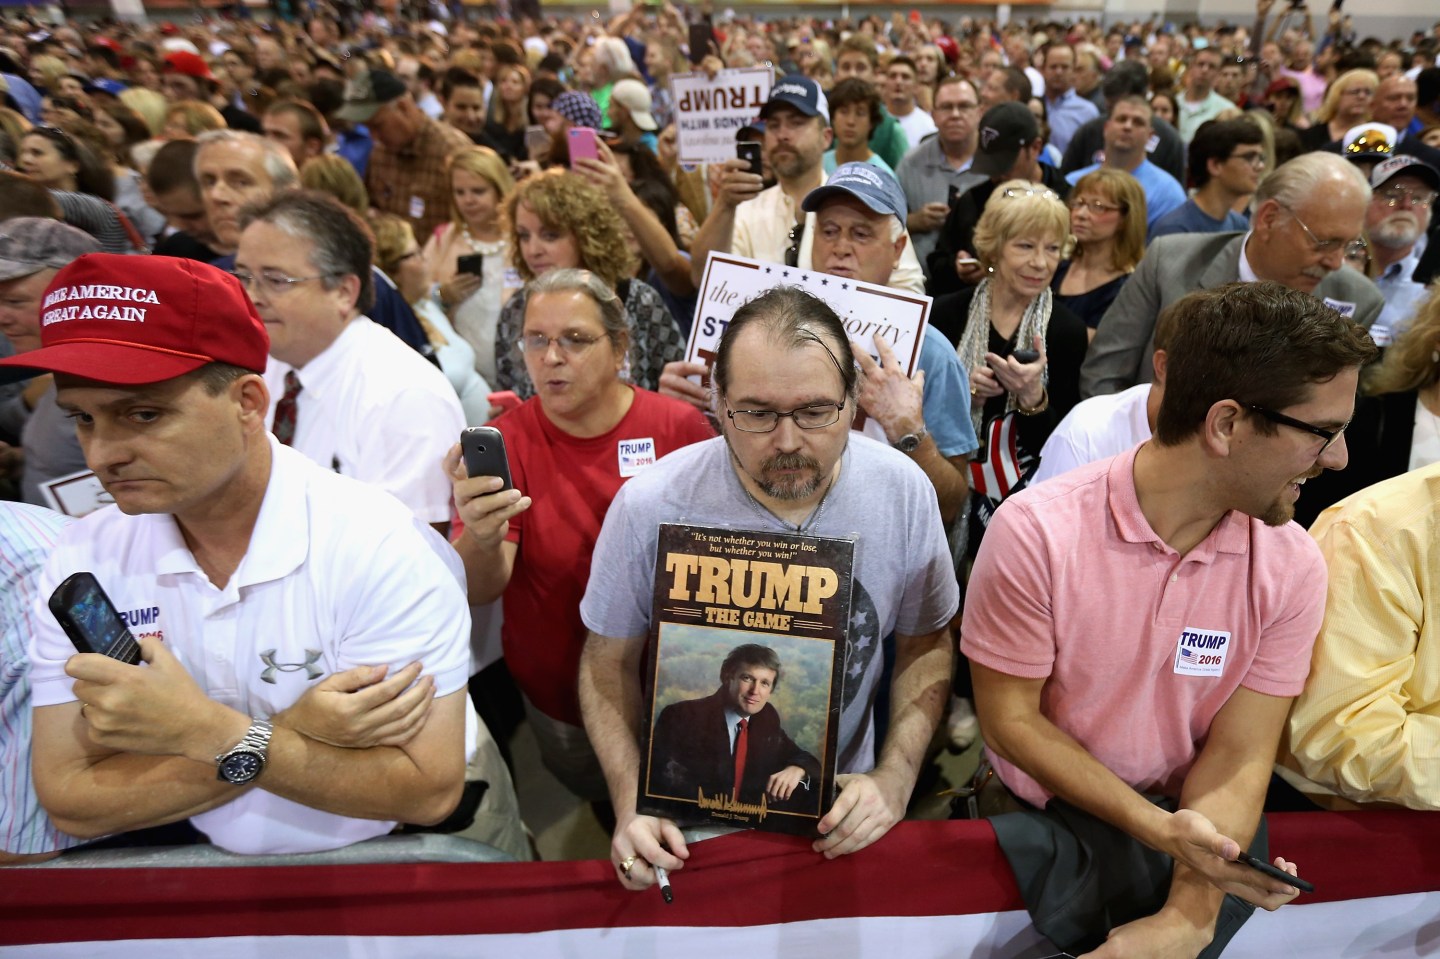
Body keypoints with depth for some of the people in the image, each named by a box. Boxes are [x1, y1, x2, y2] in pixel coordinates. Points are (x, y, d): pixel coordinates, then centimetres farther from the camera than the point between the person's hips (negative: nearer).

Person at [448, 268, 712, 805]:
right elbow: (479, 591, -23)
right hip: (558, 697, 0)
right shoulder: (506, 441, -14)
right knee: (596, 797, 24)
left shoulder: (680, 426, -16)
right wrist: (482, 540, -46)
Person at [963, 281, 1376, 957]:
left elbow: (1238, 757, -8)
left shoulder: (1293, 566, -8)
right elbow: (1010, 720, -13)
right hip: (1052, 812, -2)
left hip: (1198, 821, 2)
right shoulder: (1035, 532, -20)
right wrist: (1155, 827, -21)